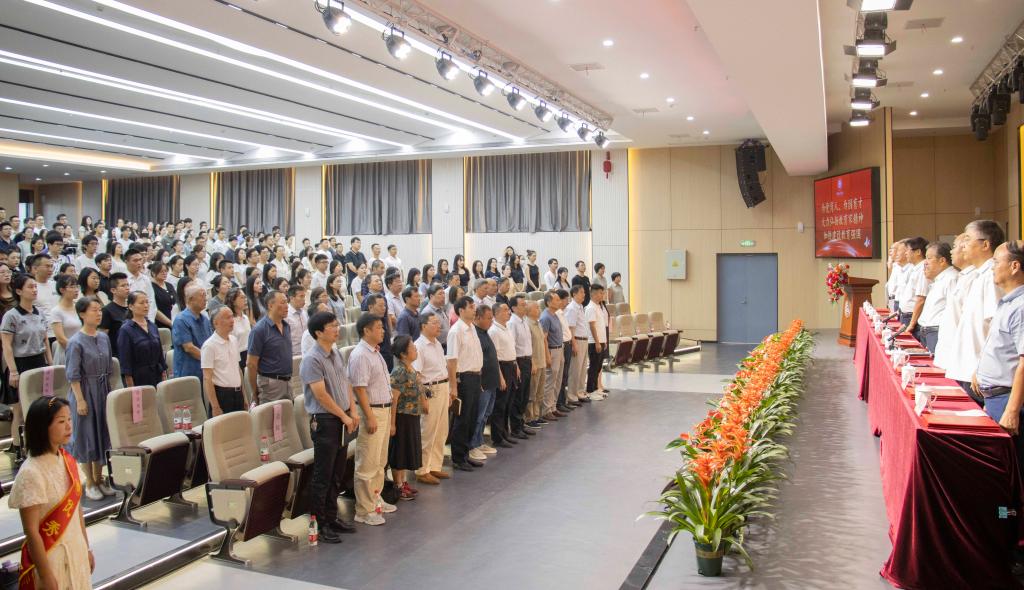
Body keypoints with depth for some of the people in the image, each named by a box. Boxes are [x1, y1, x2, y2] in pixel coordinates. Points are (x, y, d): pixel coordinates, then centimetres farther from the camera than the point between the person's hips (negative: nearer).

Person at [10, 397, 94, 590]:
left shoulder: (68, 460, -1)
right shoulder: (31, 473, -21)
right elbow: (31, 531, -18)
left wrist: (86, 548, 13)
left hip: (76, 552, 6)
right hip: (49, 556, -6)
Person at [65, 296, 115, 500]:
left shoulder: (104, 338, 5)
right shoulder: (76, 342, -13)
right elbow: (73, 375, -13)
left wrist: (110, 392, 11)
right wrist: (80, 400, -16)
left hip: (103, 391, 6)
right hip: (85, 391, -6)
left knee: (102, 433, 11)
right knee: (87, 435, 3)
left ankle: (99, 479, 23)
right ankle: (89, 483, 14)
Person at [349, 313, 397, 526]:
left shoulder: (375, 352, 13)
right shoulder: (360, 355, -17)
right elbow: (359, 389, -21)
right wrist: (370, 417, -23)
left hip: (384, 410, 10)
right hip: (372, 412, -10)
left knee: (380, 461, 19)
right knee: (367, 464, -3)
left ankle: (375, 500, 31)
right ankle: (364, 511, 4)